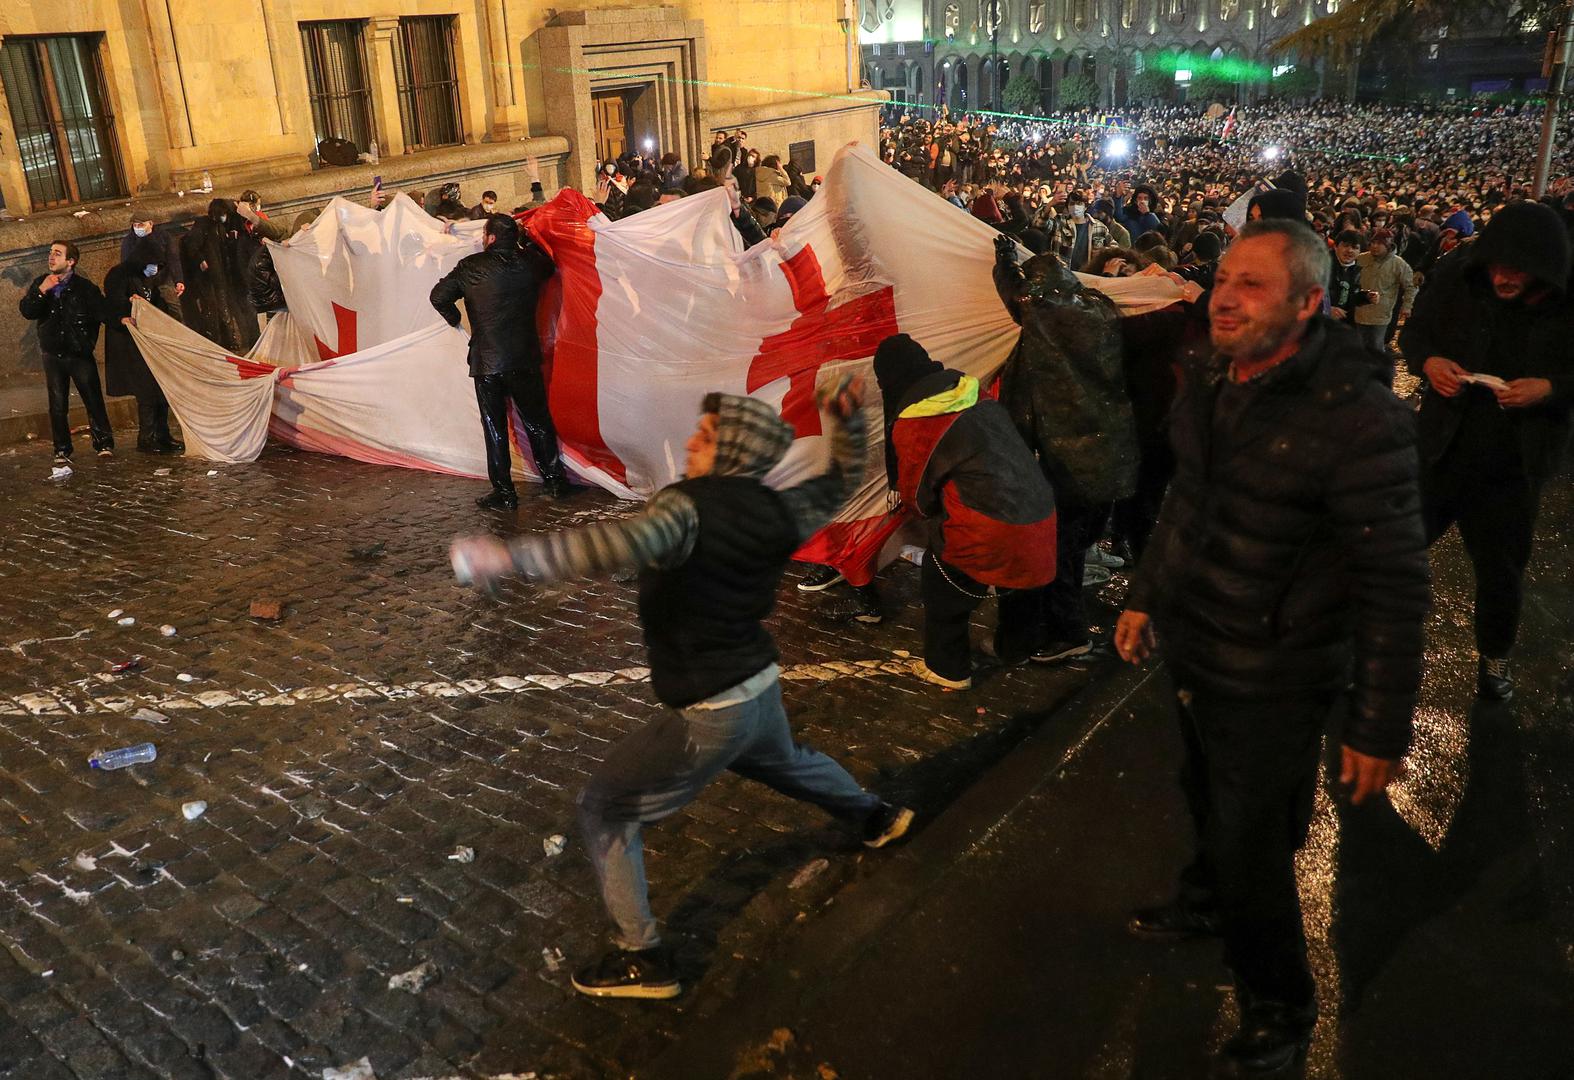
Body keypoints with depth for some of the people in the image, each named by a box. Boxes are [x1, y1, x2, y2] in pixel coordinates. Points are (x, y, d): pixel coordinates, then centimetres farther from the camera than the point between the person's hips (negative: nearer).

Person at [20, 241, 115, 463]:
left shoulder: (84, 286, -6)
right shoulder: (40, 283, 4)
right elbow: (26, 311, -7)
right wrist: (41, 291, -20)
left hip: (79, 353, -3)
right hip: (53, 355, 3)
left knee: (93, 399, -5)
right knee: (58, 405, 6)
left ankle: (104, 443, 5)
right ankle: (62, 449, 13)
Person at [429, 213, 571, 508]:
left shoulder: (471, 266, -6)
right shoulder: (530, 262, 0)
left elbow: (439, 296, -2)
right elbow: (549, 265, 23)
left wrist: (455, 319, 15)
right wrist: (528, 244, 34)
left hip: (486, 362, -2)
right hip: (525, 360, 2)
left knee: (495, 428, 6)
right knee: (538, 422, 15)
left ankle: (504, 492, 7)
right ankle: (555, 480, 22)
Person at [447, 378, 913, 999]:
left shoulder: (690, 506, -26)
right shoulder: (777, 512, -4)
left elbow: (625, 546, -47)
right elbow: (842, 482, 16)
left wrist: (510, 557, -51)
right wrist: (846, 419, 7)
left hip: (708, 715, -8)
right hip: (762, 686, 8)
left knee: (604, 810, 6)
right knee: (782, 761, 39)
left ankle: (643, 959, 11)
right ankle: (876, 818, 61)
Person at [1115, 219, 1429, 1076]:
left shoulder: (1357, 418, -25)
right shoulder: (1207, 381, -2)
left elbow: (1393, 586, -21)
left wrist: (1380, 726, -17)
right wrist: (1145, 594, 20)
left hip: (1272, 680, -6)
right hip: (1192, 650, 7)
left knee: (1252, 851, 7)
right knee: (1206, 798, 27)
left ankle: (1278, 1008, 34)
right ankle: (1204, 904, 56)